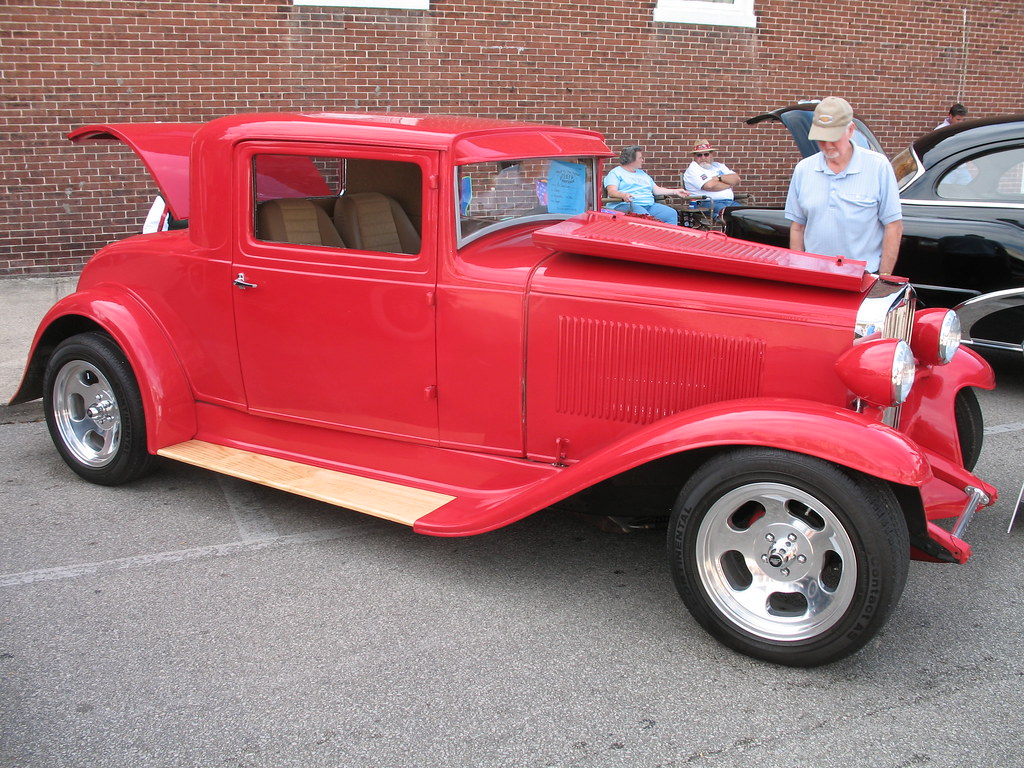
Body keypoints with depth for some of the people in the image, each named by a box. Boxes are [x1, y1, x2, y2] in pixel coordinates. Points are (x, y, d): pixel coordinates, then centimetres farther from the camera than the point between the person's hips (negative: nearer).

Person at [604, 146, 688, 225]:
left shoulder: (642, 173, 31)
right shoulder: (615, 173, 8)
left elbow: (656, 190, 30)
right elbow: (612, 192, -9)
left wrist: (676, 191, 20)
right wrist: (624, 195, -31)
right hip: (626, 205, -7)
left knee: (672, 214, -17)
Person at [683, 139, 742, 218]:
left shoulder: (719, 166, 25)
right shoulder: (693, 169, 4)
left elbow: (736, 179, 12)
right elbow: (709, 185, -11)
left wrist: (719, 178, -2)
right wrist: (729, 184, 5)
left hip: (730, 202, 6)